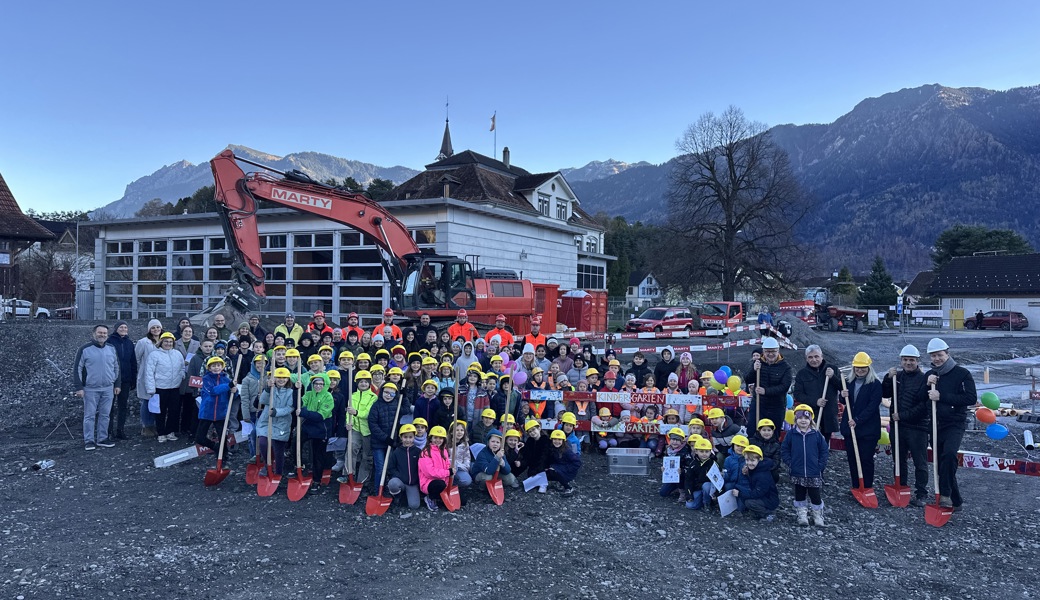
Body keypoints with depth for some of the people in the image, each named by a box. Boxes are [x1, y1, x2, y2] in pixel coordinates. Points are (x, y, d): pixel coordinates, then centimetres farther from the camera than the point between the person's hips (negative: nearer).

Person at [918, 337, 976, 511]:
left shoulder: (961, 373, -7)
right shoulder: (929, 375, 10)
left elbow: (971, 398, -17)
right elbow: (919, 399, 7)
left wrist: (942, 396, -22)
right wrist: (928, 385, -11)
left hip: (954, 424, -6)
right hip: (936, 425, 6)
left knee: (949, 454, -29)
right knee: (942, 463, 9)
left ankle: (945, 494, -22)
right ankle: (955, 501, 21)